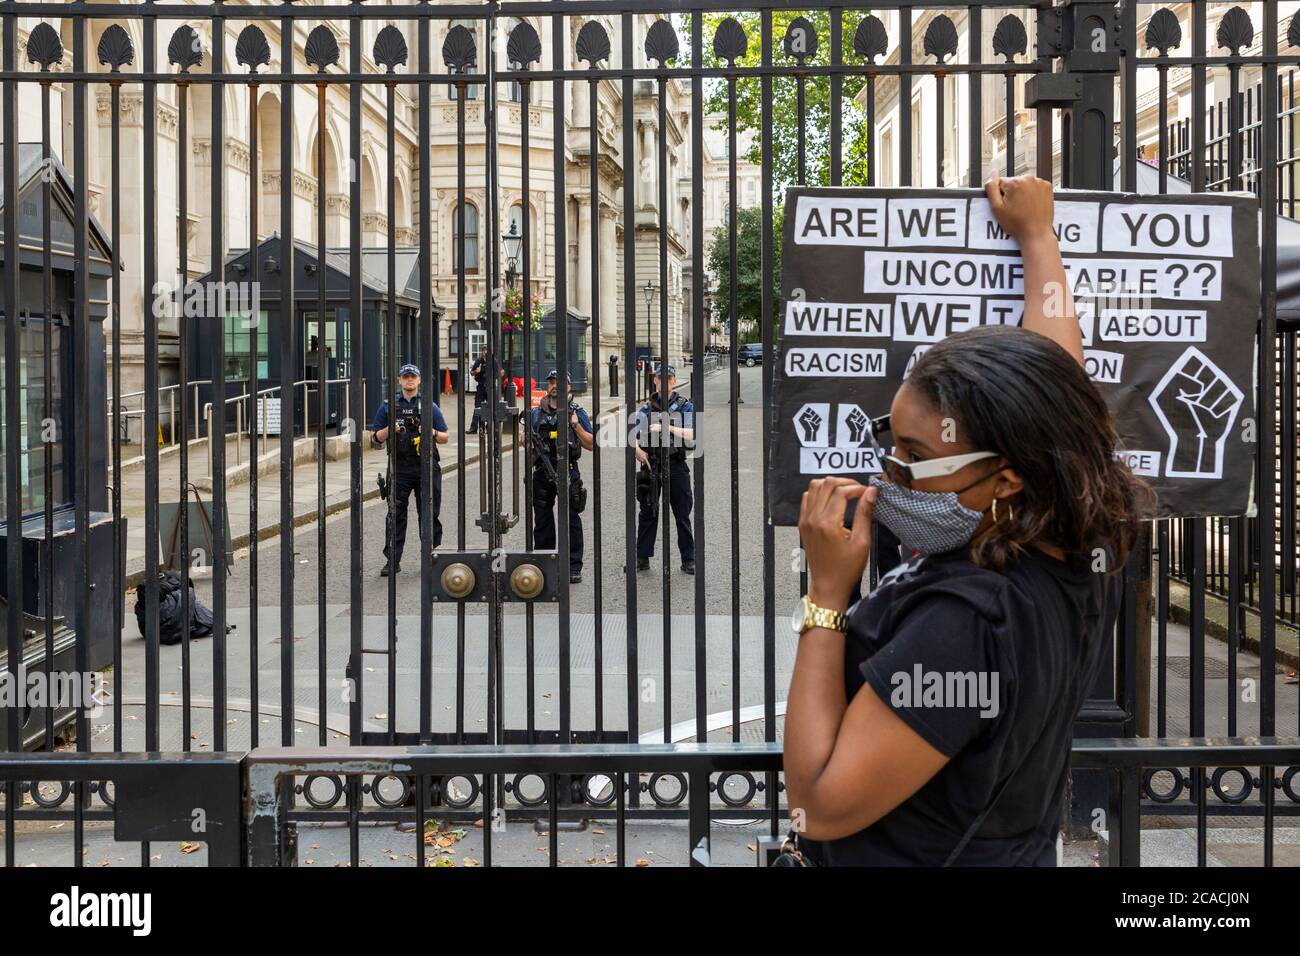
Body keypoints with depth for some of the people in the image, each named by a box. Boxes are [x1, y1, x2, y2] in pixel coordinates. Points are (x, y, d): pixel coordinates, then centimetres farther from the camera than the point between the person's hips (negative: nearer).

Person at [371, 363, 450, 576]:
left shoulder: (430, 407, 8)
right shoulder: (389, 407, 8)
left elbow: (445, 437, 9)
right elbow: (376, 437, 9)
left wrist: (432, 432, -11)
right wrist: (389, 430, -11)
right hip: (400, 468, 0)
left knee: (429, 514, 5)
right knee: (395, 514, -2)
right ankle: (392, 561, 2)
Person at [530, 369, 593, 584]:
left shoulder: (577, 413, 3)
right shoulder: (537, 413, 13)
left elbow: (591, 445, 0)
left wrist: (576, 425, -14)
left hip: (567, 472, -3)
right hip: (542, 474, 4)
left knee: (571, 520, -3)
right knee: (542, 522, 8)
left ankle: (574, 568, 1)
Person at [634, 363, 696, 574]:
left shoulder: (685, 406, 3)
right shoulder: (647, 409, 8)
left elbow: (690, 435, -10)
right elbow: (634, 436, 1)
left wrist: (666, 427, -21)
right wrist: (638, 450, -19)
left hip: (676, 465, -1)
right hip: (651, 465, 2)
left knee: (682, 514, 3)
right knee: (648, 513, 5)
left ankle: (688, 559, 10)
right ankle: (642, 557, 13)